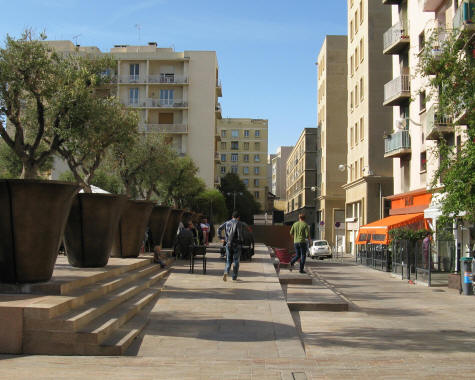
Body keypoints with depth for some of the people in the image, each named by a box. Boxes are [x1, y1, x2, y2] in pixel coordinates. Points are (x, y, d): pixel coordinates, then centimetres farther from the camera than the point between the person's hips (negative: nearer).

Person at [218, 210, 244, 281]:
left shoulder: (227, 223, 8)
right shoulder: (239, 223, -8)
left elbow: (219, 229, 3)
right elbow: (240, 233, -18)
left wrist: (221, 238, 6)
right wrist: (241, 239, -3)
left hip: (228, 244, 4)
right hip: (237, 244, -4)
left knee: (228, 260, 10)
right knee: (236, 261, 7)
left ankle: (226, 273, -16)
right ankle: (234, 277, 9)